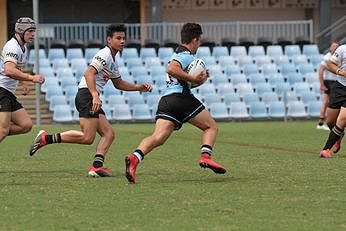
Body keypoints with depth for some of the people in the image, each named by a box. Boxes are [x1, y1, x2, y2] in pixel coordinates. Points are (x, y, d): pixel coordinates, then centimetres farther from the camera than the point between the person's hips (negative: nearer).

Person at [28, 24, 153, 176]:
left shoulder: (113, 60, 23)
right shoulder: (104, 54, -9)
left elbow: (118, 83, 35)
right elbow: (89, 74, -21)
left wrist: (139, 87, 25)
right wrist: (95, 96, -32)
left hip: (93, 98, 11)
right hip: (87, 94, -11)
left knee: (109, 134, 2)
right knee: (87, 138, -17)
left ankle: (97, 166, -9)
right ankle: (46, 138, -13)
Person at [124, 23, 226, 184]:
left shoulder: (178, 54, 30)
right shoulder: (187, 55, -1)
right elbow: (171, 69, -20)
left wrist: (199, 78, 22)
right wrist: (194, 79, -15)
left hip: (165, 100, 8)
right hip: (182, 97, -8)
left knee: (158, 137, -11)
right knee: (211, 127, 9)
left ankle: (135, 158, -35)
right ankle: (205, 156, -13)